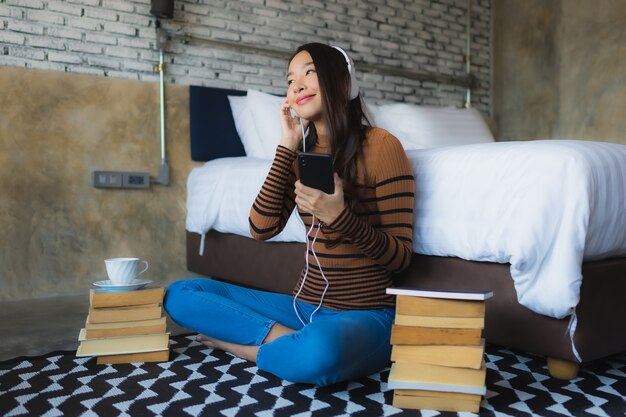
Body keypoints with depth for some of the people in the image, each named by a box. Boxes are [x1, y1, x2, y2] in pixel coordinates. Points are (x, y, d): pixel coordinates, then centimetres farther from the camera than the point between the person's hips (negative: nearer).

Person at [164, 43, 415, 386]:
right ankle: (287, 339, -12)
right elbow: (262, 228, -3)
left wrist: (339, 217, -26)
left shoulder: (379, 145, -9)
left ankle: (243, 344, -11)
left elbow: (401, 256, -10)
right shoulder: (302, 153, 9)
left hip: (365, 316, -6)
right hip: (305, 306, 6)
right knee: (179, 294, -3)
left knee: (319, 351, -41)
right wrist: (286, 147, -4)